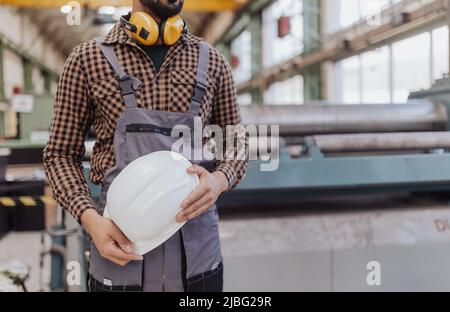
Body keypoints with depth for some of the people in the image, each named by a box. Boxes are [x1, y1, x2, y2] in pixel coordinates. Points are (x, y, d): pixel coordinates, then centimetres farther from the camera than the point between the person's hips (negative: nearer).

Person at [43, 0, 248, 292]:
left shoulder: (212, 62, 4)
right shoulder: (88, 59, -1)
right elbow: (61, 153, 3)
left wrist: (220, 179, -12)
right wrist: (90, 217, -12)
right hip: (120, 249, -1)